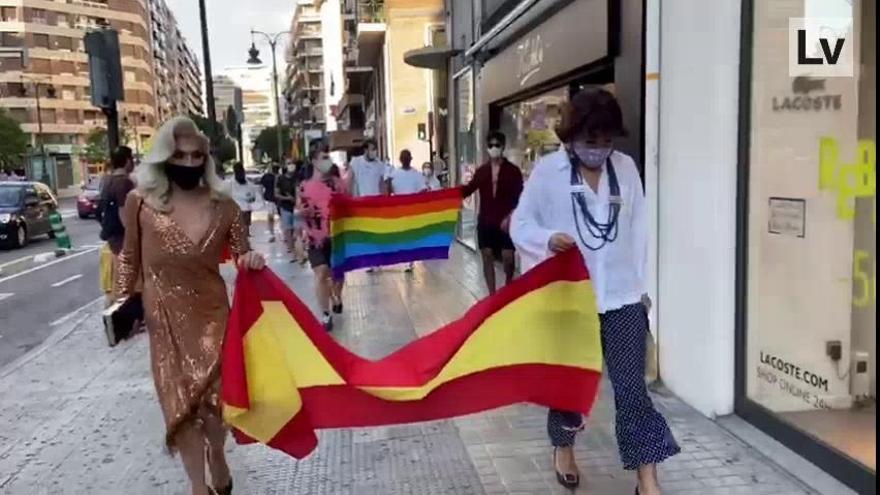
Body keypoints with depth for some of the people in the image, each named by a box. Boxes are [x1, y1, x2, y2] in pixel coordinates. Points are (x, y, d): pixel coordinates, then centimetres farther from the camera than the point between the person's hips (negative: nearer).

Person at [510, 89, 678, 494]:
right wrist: (548, 239, -25)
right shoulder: (547, 170, -5)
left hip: (621, 296, 1)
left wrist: (640, 285, 5)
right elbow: (520, 224, -4)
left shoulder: (626, 167, 3)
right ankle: (563, 448, 43)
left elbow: (638, 229, 5)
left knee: (631, 387, -1)